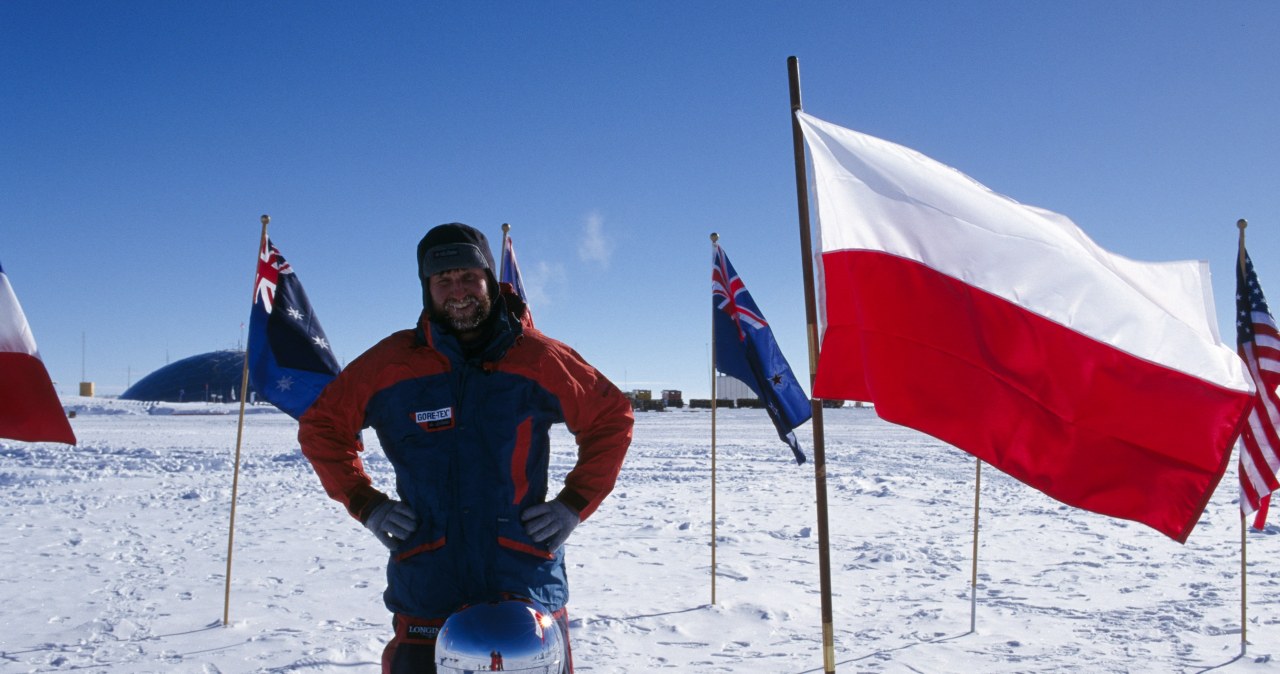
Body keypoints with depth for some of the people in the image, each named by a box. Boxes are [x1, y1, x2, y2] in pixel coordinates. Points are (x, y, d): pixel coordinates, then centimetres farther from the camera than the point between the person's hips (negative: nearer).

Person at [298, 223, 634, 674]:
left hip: (527, 581, 0)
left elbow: (612, 419, 10)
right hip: (425, 582, 1)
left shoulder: (539, 359, -1)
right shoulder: (391, 362, 1)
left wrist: (575, 504, 1)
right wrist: (365, 504, 3)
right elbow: (321, 425, 13)